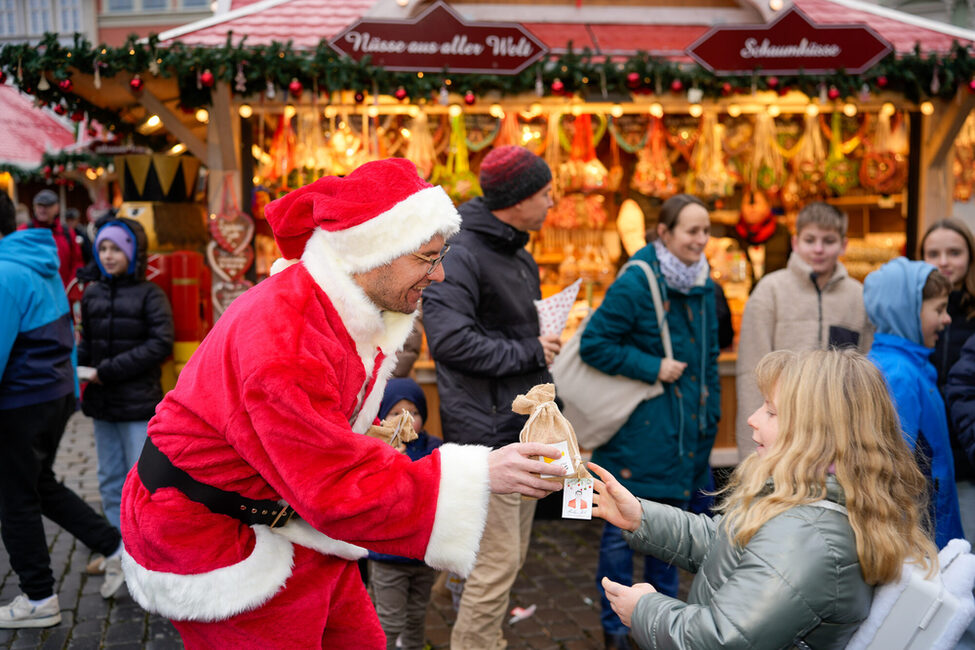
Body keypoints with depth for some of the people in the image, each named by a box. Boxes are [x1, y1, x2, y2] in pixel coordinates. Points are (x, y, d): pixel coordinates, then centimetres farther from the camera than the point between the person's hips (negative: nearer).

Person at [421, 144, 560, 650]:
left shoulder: (520, 256, 15)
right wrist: (529, 352, -17)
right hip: (487, 433, -9)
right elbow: (450, 340, -27)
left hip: (521, 429, 9)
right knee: (498, 561, -4)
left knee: (512, 554, 18)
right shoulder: (461, 254, -16)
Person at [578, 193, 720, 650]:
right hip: (635, 428, -6)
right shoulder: (635, 284, -13)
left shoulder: (704, 287, 9)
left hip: (684, 431, 6)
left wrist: (709, 415, 13)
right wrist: (652, 367, -18)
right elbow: (594, 343, -15)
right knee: (621, 530, 3)